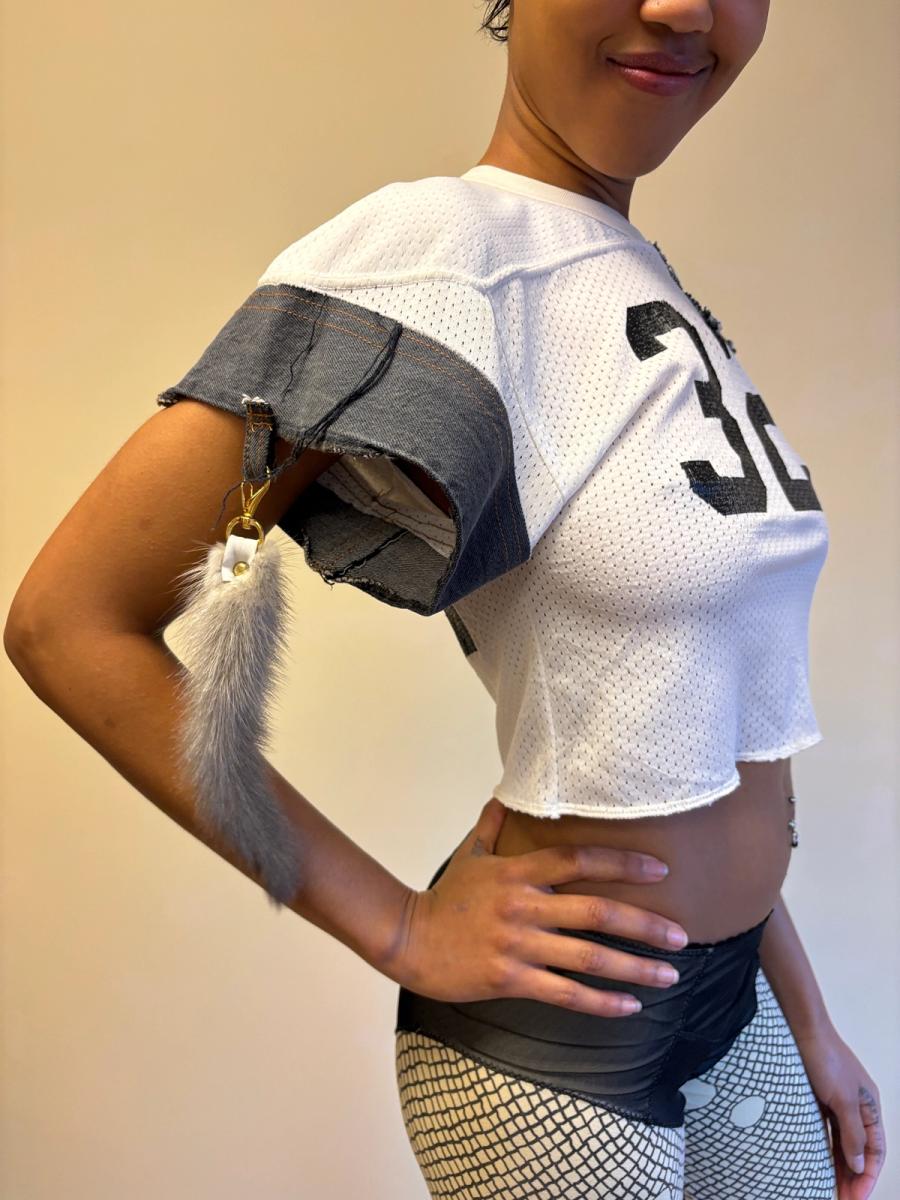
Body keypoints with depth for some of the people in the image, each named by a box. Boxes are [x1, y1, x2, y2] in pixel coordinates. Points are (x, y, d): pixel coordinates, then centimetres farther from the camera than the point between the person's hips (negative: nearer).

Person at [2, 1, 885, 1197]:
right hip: (557, 1061, -7)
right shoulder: (438, 249, -19)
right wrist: (401, 931, -18)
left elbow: (714, 713, 7)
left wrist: (807, 1014, 11)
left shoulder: (663, 292, 4)